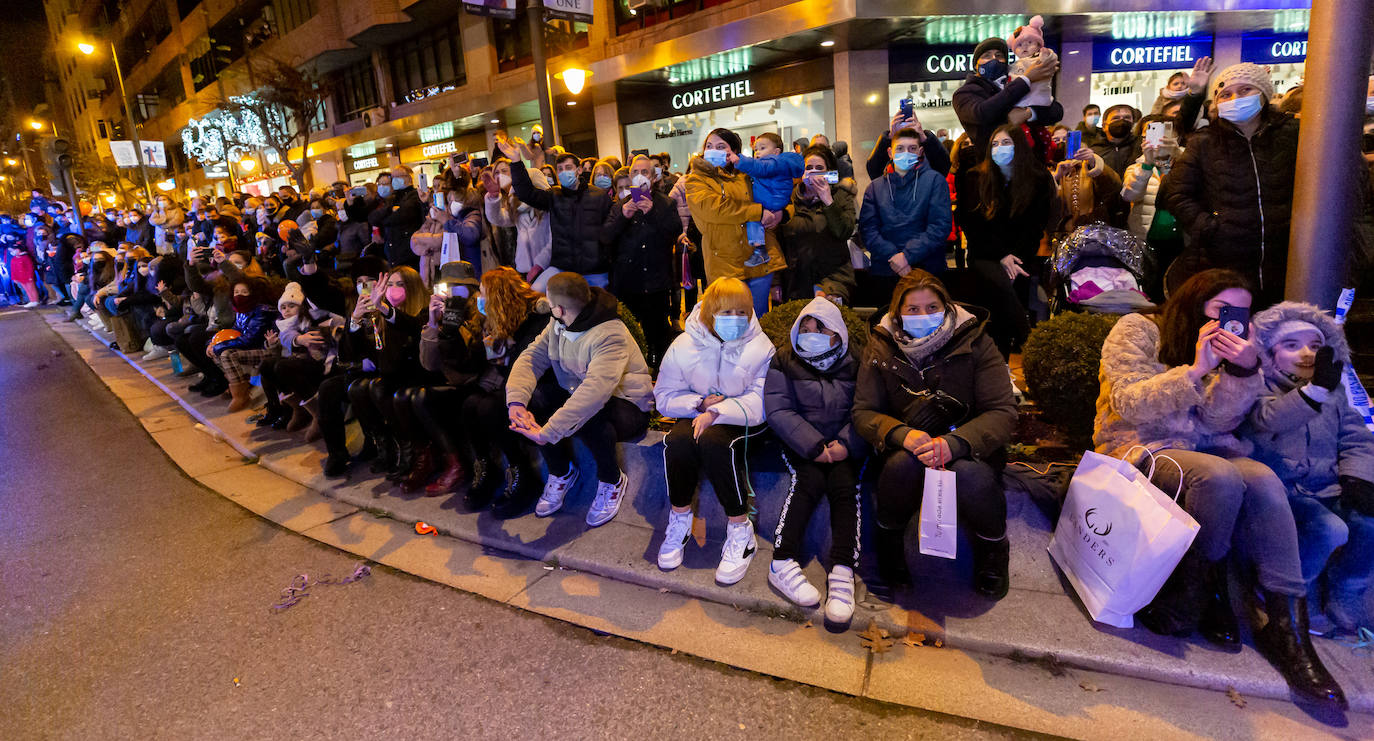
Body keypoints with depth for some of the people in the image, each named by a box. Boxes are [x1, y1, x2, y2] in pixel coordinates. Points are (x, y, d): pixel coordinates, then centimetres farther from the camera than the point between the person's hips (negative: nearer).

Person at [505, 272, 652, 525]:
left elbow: (595, 390, -41)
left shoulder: (610, 335, -29)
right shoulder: (558, 325, -1)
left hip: (627, 407, -7)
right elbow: (531, 357, -6)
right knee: (532, 399, -18)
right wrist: (517, 401, -26)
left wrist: (547, 432, -44)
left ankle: (612, 480, -7)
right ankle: (561, 471, 5)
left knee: (586, 417, -39)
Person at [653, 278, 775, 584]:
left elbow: (762, 401, -16)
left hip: (742, 422, -3)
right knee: (677, 440, -29)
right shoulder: (684, 345, 0)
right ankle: (679, 519, -7)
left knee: (714, 441, -34)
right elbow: (665, 397, 1)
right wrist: (702, 403, -15)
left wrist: (717, 412, -27)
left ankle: (741, 532, -20)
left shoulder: (760, 347, -7)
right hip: (699, 414, 3)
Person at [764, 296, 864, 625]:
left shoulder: (855, 363, 7)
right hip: (800, 443, -1)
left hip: (843, 446, 1)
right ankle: (782, 564, -26)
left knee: (844, 482, -26)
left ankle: (842, 572, -29)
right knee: (810, 479, -28)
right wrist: (814, 447, -17)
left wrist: (846, 444, -16)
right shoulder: (785, 362, 3)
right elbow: (778, 411, -6)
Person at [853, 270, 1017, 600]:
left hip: (966, 445, 0)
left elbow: (1002, 412, -11)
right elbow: (863, 411, -3)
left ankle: (993, 545, 2)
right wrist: (901, 434, -26)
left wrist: (954, 443, -30)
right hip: (908, 445, 1)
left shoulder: (974, 341, -6)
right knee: (903, 463, -34)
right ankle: (888, 538, -2)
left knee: (970, 475, -34)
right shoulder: (881, 347, -1)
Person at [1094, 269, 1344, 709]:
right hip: (1139, 451, -5)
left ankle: (1286, 625, -21)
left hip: (1205, 453, 5)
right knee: (1218, 476, -32)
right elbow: (1128, 404, -14)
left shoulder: (1227, 346, 16)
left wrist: (1243, 372, -17)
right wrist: (1195, 370, -20)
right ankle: (1207, 597, -12)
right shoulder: (1138, 330, -1)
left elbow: (1218, 422, -1)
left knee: (1264, 480, -25)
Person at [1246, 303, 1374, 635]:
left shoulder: (1334, 392, 19)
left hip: (1326, 488, 6)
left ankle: (1342, 604, 2)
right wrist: (1315, 389, -35)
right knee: (1330, 530, -30)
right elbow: (1268, 419, -23)